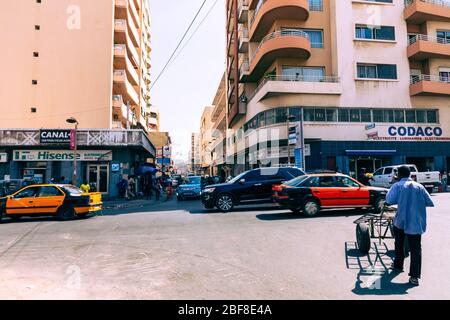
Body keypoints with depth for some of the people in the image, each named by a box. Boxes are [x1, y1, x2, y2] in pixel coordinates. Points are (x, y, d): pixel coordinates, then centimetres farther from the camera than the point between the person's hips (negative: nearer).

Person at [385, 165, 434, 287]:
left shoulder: (398, 186, -5)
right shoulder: (419, 186, 3)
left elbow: (389, 201, -15)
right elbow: (430, 203, 5)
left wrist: (399, 200, 6)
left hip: (401, 221, -1)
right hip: (416, 222, 1)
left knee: (399, 245, 20)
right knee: (416, 249, 3)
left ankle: (398, 265, 36)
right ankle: (415, 276, -1)